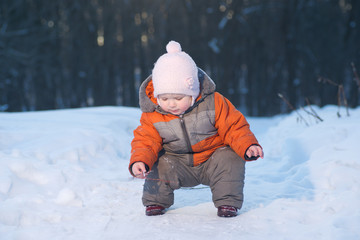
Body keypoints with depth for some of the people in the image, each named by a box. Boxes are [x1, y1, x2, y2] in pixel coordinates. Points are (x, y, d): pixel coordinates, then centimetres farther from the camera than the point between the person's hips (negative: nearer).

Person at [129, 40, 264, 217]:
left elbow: (233, 127, -13)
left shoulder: (212, 103, -18)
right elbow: (146, 141, -8)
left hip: (212, 159, -1)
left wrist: (248, 146, -28)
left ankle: (227, 201, -8)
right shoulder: (152, 115, -12)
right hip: (179, 164, 1)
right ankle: (155, 201, 3)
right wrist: (139, 161, -29)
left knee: (230, 159, -27)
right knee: (160, 166, -25)